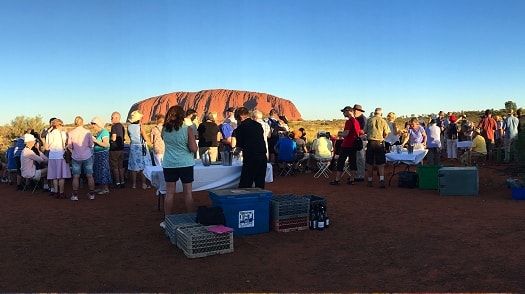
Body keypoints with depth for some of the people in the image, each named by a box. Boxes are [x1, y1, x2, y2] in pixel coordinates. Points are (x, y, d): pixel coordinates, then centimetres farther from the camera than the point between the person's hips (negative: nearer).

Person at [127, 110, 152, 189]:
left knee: (134, 166, 10)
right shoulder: (140, 127, -14)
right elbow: (145, 138, -13)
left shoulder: (129, 127, 0)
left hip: (133, 147, 4)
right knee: (143, 166, 2)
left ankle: (134, 184, 14)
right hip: (141, 147, -4)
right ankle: (144, 184, 3)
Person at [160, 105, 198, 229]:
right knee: (187, 192, 5)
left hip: (168, 164, 2)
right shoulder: (188, 130, -10)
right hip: (185, 164, -2)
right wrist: (193, 139, 7)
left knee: (170, 192, 9)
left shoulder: (164, 130, 0)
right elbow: (194, 149, -10)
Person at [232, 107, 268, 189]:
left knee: (245, 186, -1)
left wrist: (235, 152, 26)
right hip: (263, 157, 6)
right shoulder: (258, 125, 13)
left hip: (250, 158, -6)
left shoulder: (240, 128, -4)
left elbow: (239, 146, 2)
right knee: (260, 185, 13)